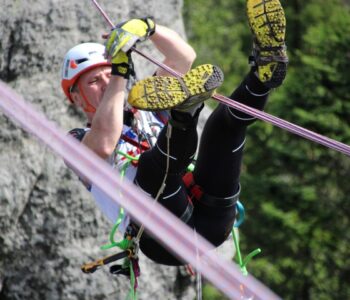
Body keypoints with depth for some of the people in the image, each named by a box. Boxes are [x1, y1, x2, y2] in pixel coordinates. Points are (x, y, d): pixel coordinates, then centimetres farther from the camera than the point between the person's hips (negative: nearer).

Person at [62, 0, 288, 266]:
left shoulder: (144, 112, 32)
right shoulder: (78, 142, 14)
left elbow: (184, 57, 26)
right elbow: (103, 145, -12)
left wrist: (148, 27, 11)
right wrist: (120, 71, -9)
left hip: (210, 220, 5)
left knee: (224, 121, -8)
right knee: (156, 163, -33)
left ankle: (266, 70, -35)